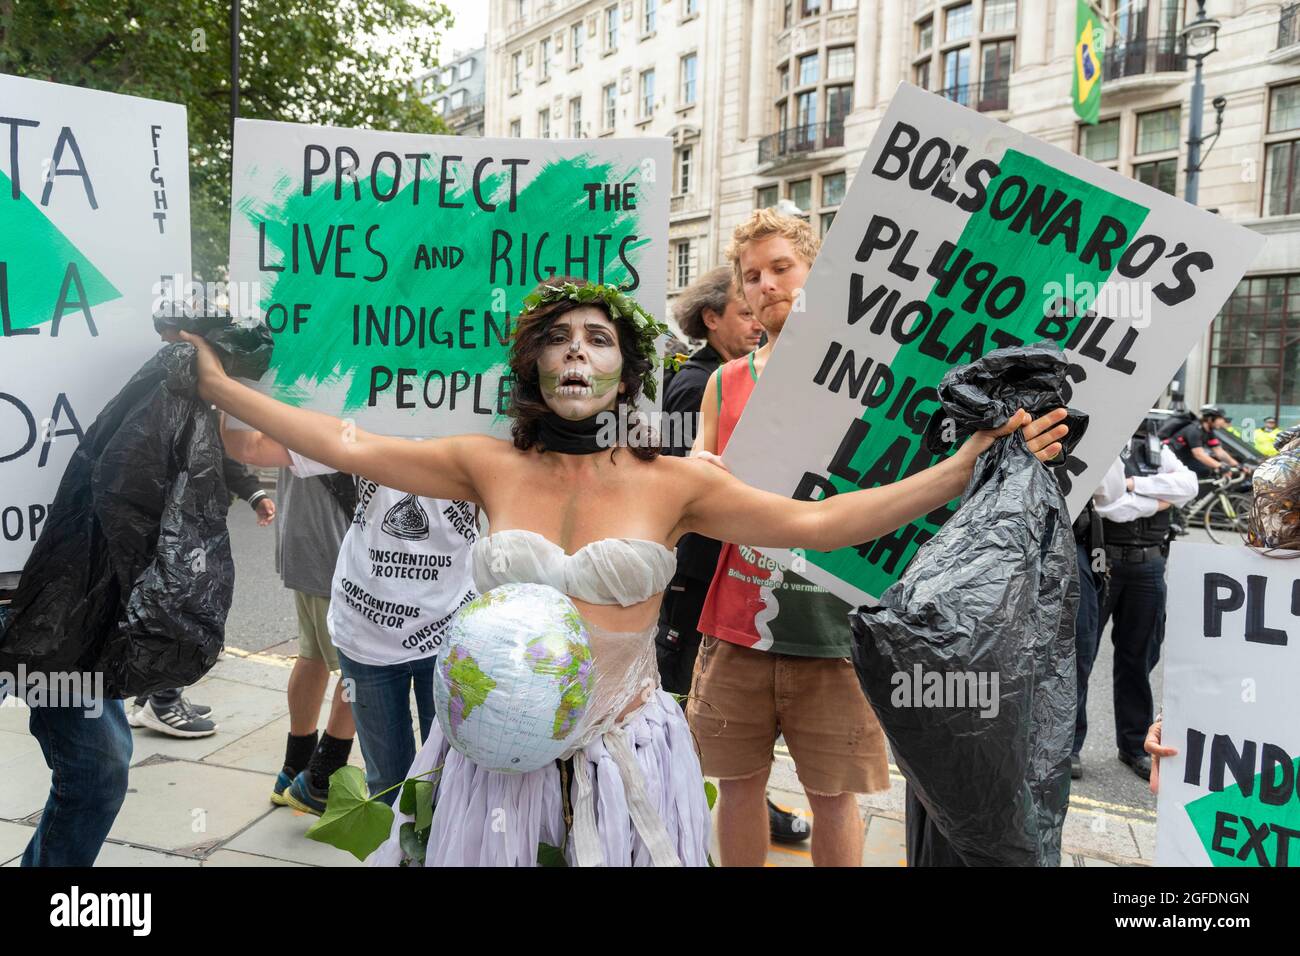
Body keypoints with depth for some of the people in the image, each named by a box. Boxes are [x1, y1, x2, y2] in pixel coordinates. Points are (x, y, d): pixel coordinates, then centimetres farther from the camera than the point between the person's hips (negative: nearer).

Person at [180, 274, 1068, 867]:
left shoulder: (674, 484, -6)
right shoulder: (492, 466, -2)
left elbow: (821, 521, -11)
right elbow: (350, 444, -2)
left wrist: (972, 465, -16)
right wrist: (219, 384, -2)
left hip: (623, 755, -1)